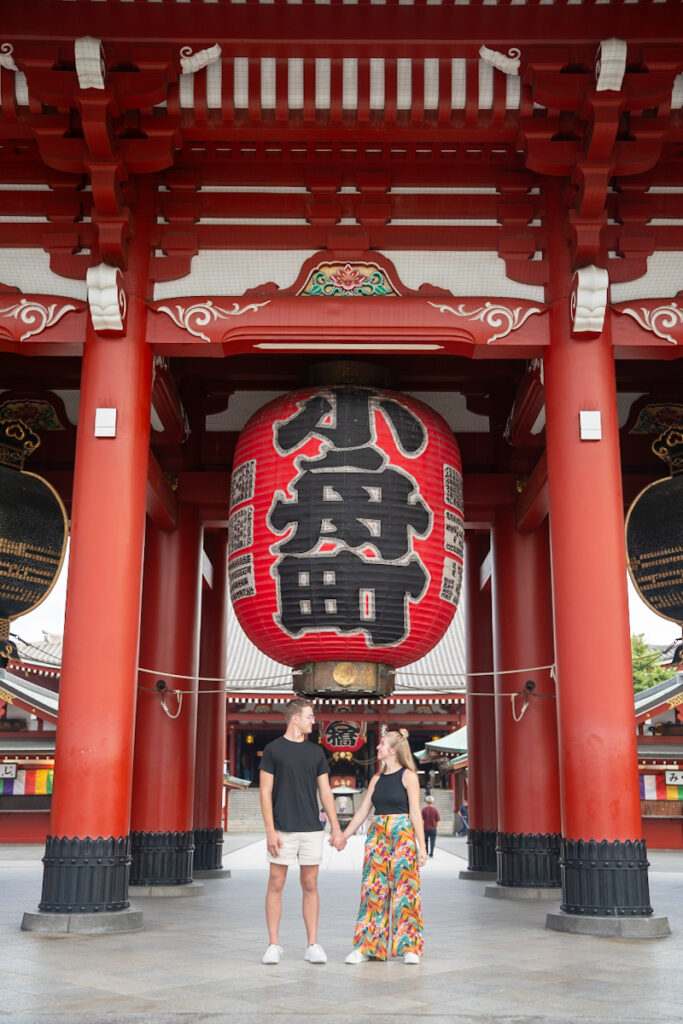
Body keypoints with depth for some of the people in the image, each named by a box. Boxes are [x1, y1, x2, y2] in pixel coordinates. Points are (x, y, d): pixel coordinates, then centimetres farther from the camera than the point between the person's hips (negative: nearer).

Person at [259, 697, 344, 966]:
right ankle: (274, 944, 9)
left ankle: (313, 944, 11)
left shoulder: (316, 752, 11)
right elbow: (265, 792, -3)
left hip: (311, 830, 3)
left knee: (310, 886, 6)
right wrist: (270, 830, -11)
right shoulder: (273, 749, -1)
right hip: (283, 830, -3)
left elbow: (325, 792, 12)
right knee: (276, 884, 0)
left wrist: (336, 828, 6)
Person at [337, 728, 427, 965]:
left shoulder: (408, 776, -2)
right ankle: (366, 946, 7)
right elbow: (363, 810, 16)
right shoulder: (377, 779, 14)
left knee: (404, 888, -4)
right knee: (373, 888, 2)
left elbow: (415, 812, -6)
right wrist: (344, 835, 13)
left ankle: (409, 948, 4)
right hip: (377, 835, 5)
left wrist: (421, 846, -11)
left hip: (403, 834, -5)